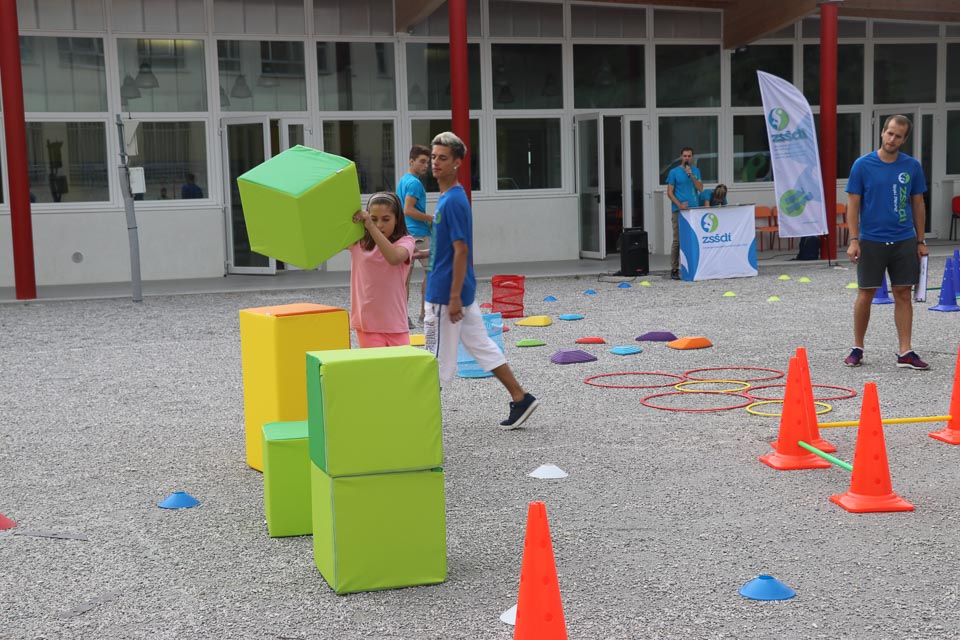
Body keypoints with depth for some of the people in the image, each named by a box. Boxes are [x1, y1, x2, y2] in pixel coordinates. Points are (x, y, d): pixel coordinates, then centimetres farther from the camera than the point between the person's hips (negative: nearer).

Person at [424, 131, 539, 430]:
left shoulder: (453, 200, -17)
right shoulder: (449, 197, 12)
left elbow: (461, 251, -21)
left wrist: (454, 298, -22)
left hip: (446, 293, -10)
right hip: (460, 292, 10)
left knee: (438, 358, 1)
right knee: (482, 347, 13)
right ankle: (520, 398, 16)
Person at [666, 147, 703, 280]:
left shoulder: (696, 171, 13)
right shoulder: (674, 172, 2)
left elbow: (700, 188, 2)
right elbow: (669, 192, -1)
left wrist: (691, 176, -11)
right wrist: (679, 204, -15)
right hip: (679, 211, -4)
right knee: (678, 240, -6)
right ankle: (674, 269, -3)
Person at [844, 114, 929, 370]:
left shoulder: (912, 166, 3)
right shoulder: (863, 165, -4)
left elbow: (918, 204, 9)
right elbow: (853, 204, -2)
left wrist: (920, 241, 7)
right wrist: (853, 240, -9)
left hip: (904, 241, 2)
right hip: (871, 241, -2)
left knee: (903, 295, 3)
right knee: (866, 295, 3)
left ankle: (905, 352, 7)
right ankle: (857, 348, 17)